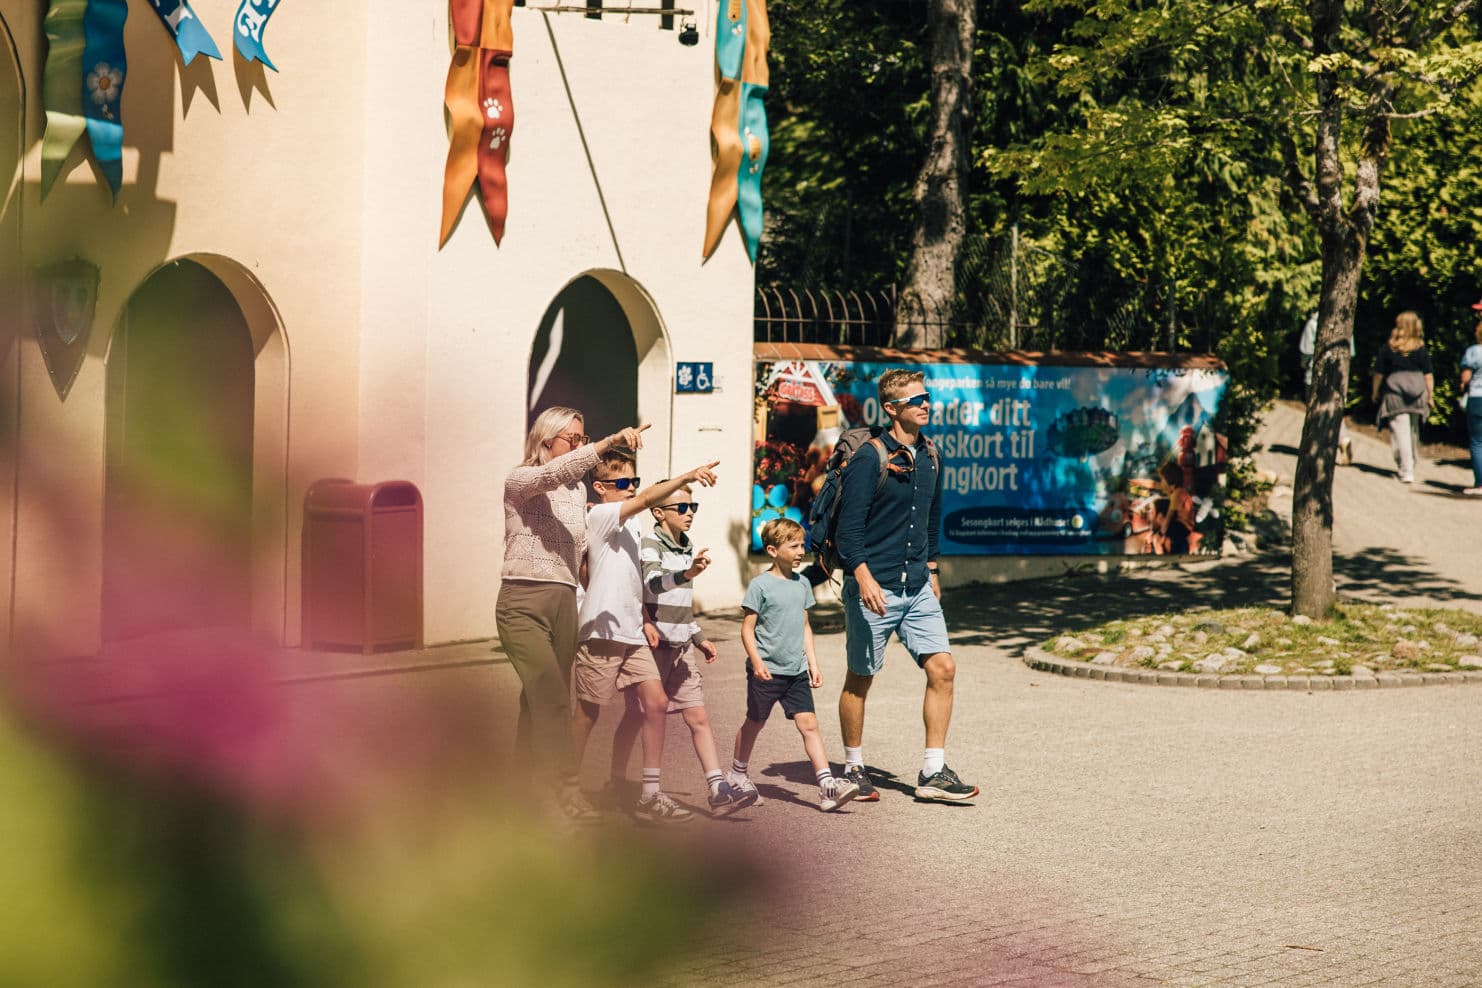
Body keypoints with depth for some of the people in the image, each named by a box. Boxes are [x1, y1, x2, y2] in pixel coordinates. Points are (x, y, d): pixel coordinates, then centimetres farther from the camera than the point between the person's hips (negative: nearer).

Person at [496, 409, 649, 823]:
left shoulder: (579, 490, 18)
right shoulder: (520, 479, -4)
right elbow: (554, 472, -25)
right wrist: (609, 442, -32)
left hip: (564, 601, 7)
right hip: (523, 601, -7)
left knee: (542, 702, 6)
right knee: (552, 698, -18)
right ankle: (564, 790, -22)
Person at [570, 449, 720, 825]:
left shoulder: (630, 524, 17)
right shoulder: (599, 515, -8)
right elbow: (646, 500, -25)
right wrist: (687, 477, -34)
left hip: (631, 632, 8)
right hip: (601, 629, -8)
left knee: (656, 702, -2)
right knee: (588, 711, 1)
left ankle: (650, 795, -1)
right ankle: (568, 787, 16)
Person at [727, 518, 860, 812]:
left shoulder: (802, 583, 9)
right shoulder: (760, 585, -9)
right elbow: (747, 629, -10)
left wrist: (812, 663, 12)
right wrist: (756, 662, -21)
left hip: (796, 670, 5)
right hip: (767, 671, -4)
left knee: (809, 724, -6)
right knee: (755, 722, 11)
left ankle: (827, 784, -14)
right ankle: (737, 774, 32)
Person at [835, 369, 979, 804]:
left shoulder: (928, 457, 10)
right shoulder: (869, 458, -11)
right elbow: (849, 524, -15)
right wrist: (864, 579, -23)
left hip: (918, 589, 6)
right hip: (874, 588, -6)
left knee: (942, 668, -5)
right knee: (860, 679, 5)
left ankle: (933, 773, 0)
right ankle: (853, 768, 21)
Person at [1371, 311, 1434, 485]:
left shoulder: (1388, 349, -4)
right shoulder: (1421, 350, 0)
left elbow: (1379, 374, 0)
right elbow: (1428, 375, 2)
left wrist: (1375, 393, 12)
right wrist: (1430, 395, 10)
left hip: (1394, 392, -3)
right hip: (1417, 393, 3)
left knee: (1400, 433, -3)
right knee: (1413, 432, 19)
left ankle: (1406, 472, -11)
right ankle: (1410, 465, 31)